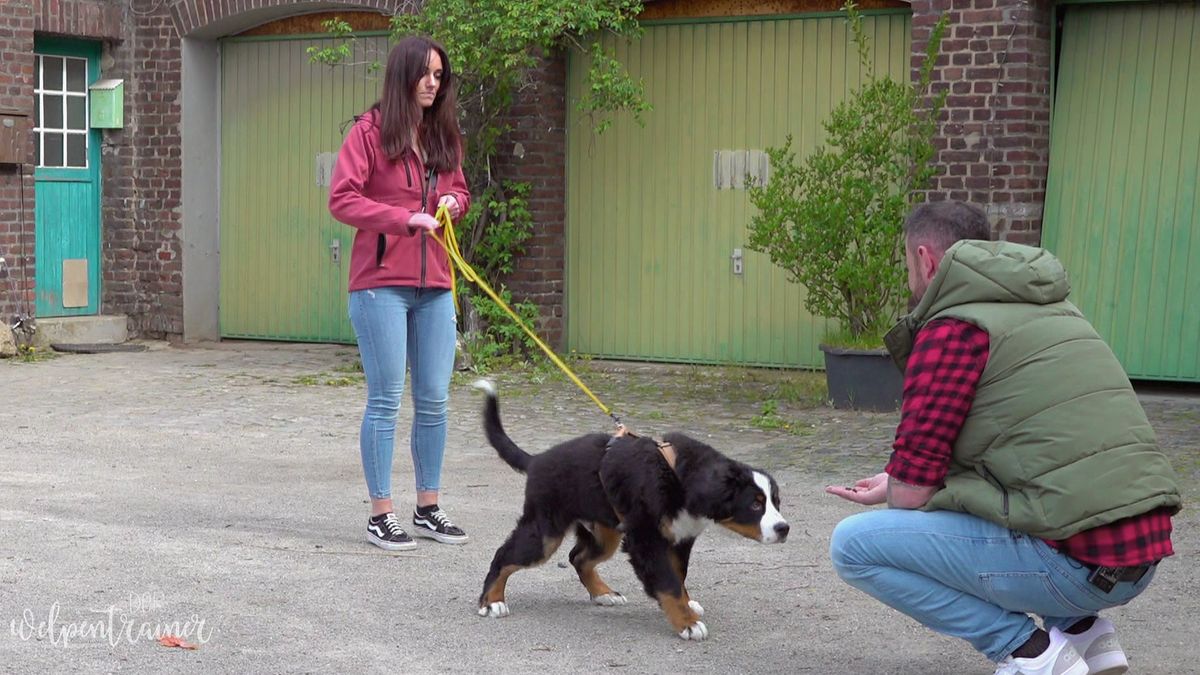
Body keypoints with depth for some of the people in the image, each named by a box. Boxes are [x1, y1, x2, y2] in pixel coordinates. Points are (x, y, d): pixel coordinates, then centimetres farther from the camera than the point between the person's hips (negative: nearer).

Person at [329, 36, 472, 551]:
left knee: (434, 400, 8)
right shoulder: (370, 130, -5)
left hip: (434, 286, 6)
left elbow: (459, 189, 26)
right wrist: (405, 218, -18)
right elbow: (341, 199, -10)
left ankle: (428, 509, 19)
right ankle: (381, 515, 6)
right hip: (381, 283, -6)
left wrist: (454, 202, 2)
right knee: (385, 400, -2)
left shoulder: (443, 135, 13)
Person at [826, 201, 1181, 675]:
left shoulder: (952, 328, -8)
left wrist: (893, 494, 16)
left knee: (853, 544, -3)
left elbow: (913, 490, -9)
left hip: (1072, 561, -9)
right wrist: (894, 487, 31)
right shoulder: (1051, 308, 18)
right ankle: (1084, 632, 17)